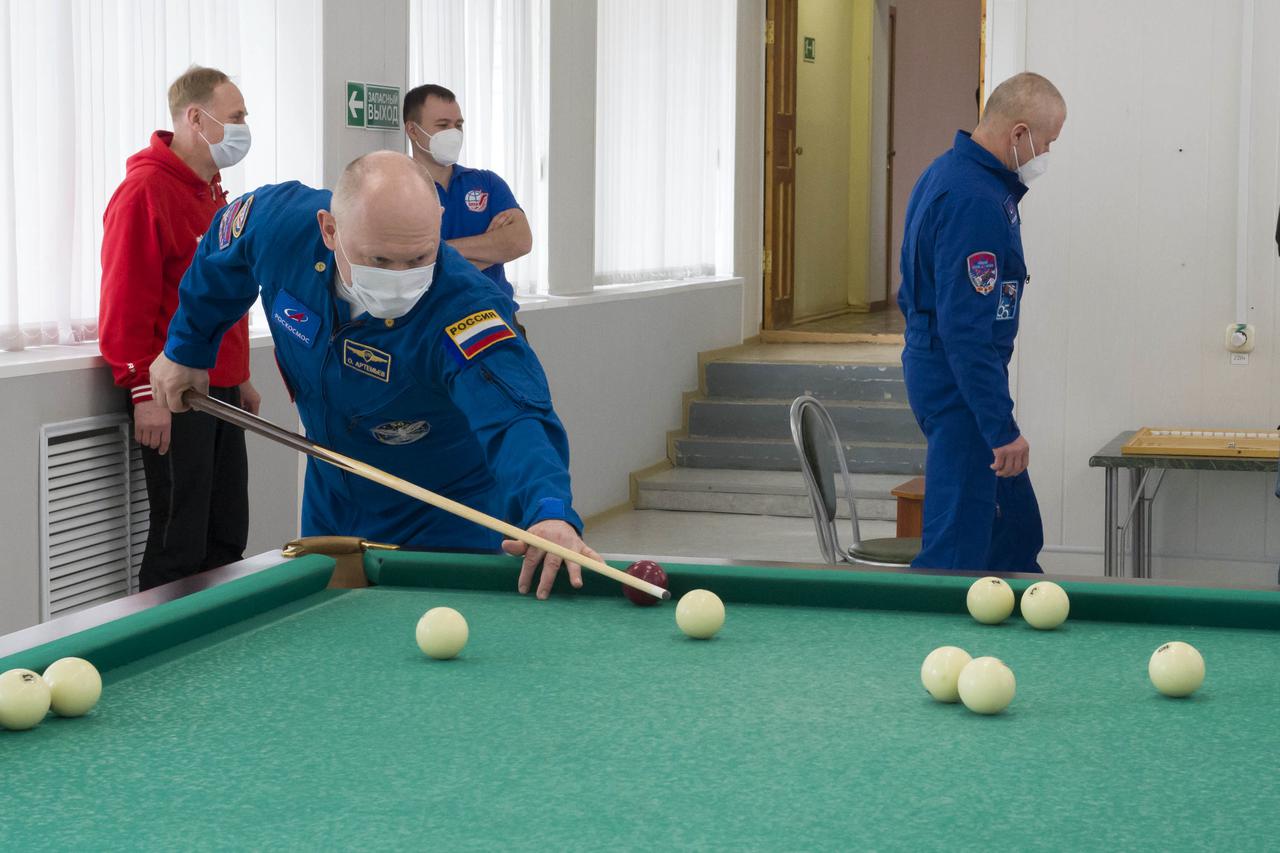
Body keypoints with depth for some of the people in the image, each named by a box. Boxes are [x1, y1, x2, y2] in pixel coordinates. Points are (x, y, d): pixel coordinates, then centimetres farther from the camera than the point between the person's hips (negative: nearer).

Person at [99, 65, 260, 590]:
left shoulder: (211, 193, 15)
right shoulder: (146, 191, -13)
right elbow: (125, 302, -16)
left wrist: (240, 377, 21)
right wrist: (145, 389, -18)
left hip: (220, 390, 9)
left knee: (226, 537, 11)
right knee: (180, 547, -4)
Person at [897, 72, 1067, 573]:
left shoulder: (947, 172, 12)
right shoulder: (975, 201, -21)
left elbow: (916, 295, 22)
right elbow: (968, 329, -26)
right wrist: (1002, 428, -25)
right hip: (961, 380, -11)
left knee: (1018, 529, 18)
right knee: (959, 548, -8)